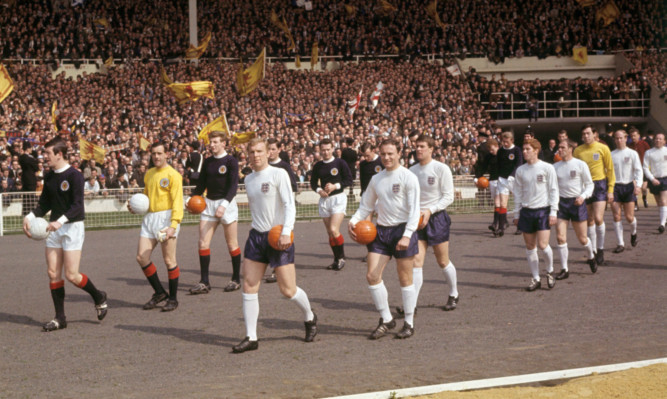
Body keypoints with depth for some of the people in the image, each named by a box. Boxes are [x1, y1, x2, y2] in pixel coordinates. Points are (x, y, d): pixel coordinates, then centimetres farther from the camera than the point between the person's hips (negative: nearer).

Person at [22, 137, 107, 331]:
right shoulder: (49, 177, 10)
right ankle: (60, 318, 10)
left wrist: (60, 221, -32)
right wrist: (29, 217, 0)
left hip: (72, 227, -7)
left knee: (71, 275, -9)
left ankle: (99, 297, 17)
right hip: (54, 229, 7)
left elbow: (77, 206, -19)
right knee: (53, 273, 3)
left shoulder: (74, 176, -13)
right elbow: (44, 204, 16)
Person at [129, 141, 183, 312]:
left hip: (166, 217, -7)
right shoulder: (149, 174, 16)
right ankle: (159, 293, 18)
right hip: (149, 218, 7)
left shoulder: (172, 175, -7)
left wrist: (173, 225, -23)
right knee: (141, 258, 3)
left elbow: (177, 202, -13)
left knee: (169, 261, -3)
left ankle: (173, 298, 10)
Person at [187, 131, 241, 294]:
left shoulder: (231, 161, -6)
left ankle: (236, 280, 14)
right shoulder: (207, 162, 11)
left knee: (232, 244, 1)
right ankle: (204, 282, 0)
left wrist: (224, 204, -26)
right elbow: (201, 184, 17)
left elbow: (233, 185, -14)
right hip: (209, 203, 5)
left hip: (226, 203, -5)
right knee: (203, 243, -3)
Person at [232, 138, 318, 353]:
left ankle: (310, 318, 26)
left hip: (278, 237, -6)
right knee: (249, 287, -3)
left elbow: (290, 205, -15)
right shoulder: (248, 179, 13)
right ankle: (251, 338, 2)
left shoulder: (278, 174, -7)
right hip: (256, 236, 6)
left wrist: (286, 232, -25)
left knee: (288, 290, -3)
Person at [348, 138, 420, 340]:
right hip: (381, 230, 6)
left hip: (402, 230, -6)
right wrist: (353, 221, 3)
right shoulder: (376, 179, 12)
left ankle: (409, 323, 13)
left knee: (405, 279, 1)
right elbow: (366, 205, 21)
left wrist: (407, 235, -22)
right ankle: (386, 320, 11)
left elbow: (414, 209, -11)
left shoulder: (408, 177, -6)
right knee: (372, 276, -3)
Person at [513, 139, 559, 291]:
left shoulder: (547, 168, -3)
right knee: (530, 247, 4)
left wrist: (553, 212, -7)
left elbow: (554, 191, -1)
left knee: (542, 245, -13)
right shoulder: (521, 170, 8)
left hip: (543, 210, -4)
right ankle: (536, 279, 14)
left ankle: (550, 271, 14)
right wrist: (516, 214, 11)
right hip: (526, 210, 4)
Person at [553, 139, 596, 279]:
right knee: (560, 237, -9)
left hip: (577, 203, -3)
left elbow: (589, 184, -2)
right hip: (561, 203, 3)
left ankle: (591, 257, 37)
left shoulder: (580, 165, -4)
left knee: (582, 239, 4)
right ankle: (564, 269, 2)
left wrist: (583, 196, -18)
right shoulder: (555, 167, 6)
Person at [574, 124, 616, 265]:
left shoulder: (602, 148, -2)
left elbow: (610, 169, 1)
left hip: (600, 184, -3)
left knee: (598, 218, -14)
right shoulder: (578, 151, 5)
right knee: (590, 221, 7)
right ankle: (593, 251, 18)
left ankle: (600, 249, 4)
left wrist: (610, 189, -4)